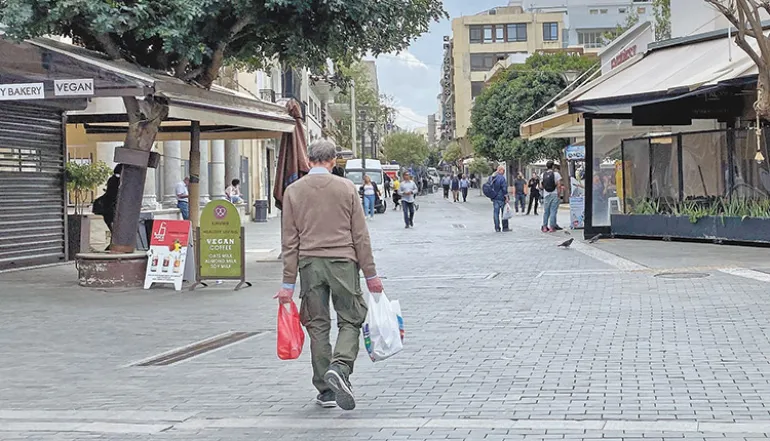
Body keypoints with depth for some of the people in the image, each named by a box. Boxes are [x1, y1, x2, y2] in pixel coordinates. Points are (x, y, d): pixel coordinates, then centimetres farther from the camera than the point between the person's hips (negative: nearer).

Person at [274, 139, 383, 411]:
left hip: (309, 264, 2)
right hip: (343, 261, -2)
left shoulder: (293, 191, 3)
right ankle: (340, 367, -19)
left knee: (317, 325, 9)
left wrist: (288, 282, 4)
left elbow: (289, 240, 2)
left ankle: (325, 390, 11)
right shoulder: (346, 188, -1)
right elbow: (360, 235, 0)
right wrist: (370, 274, 5)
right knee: (350, 320, 7)